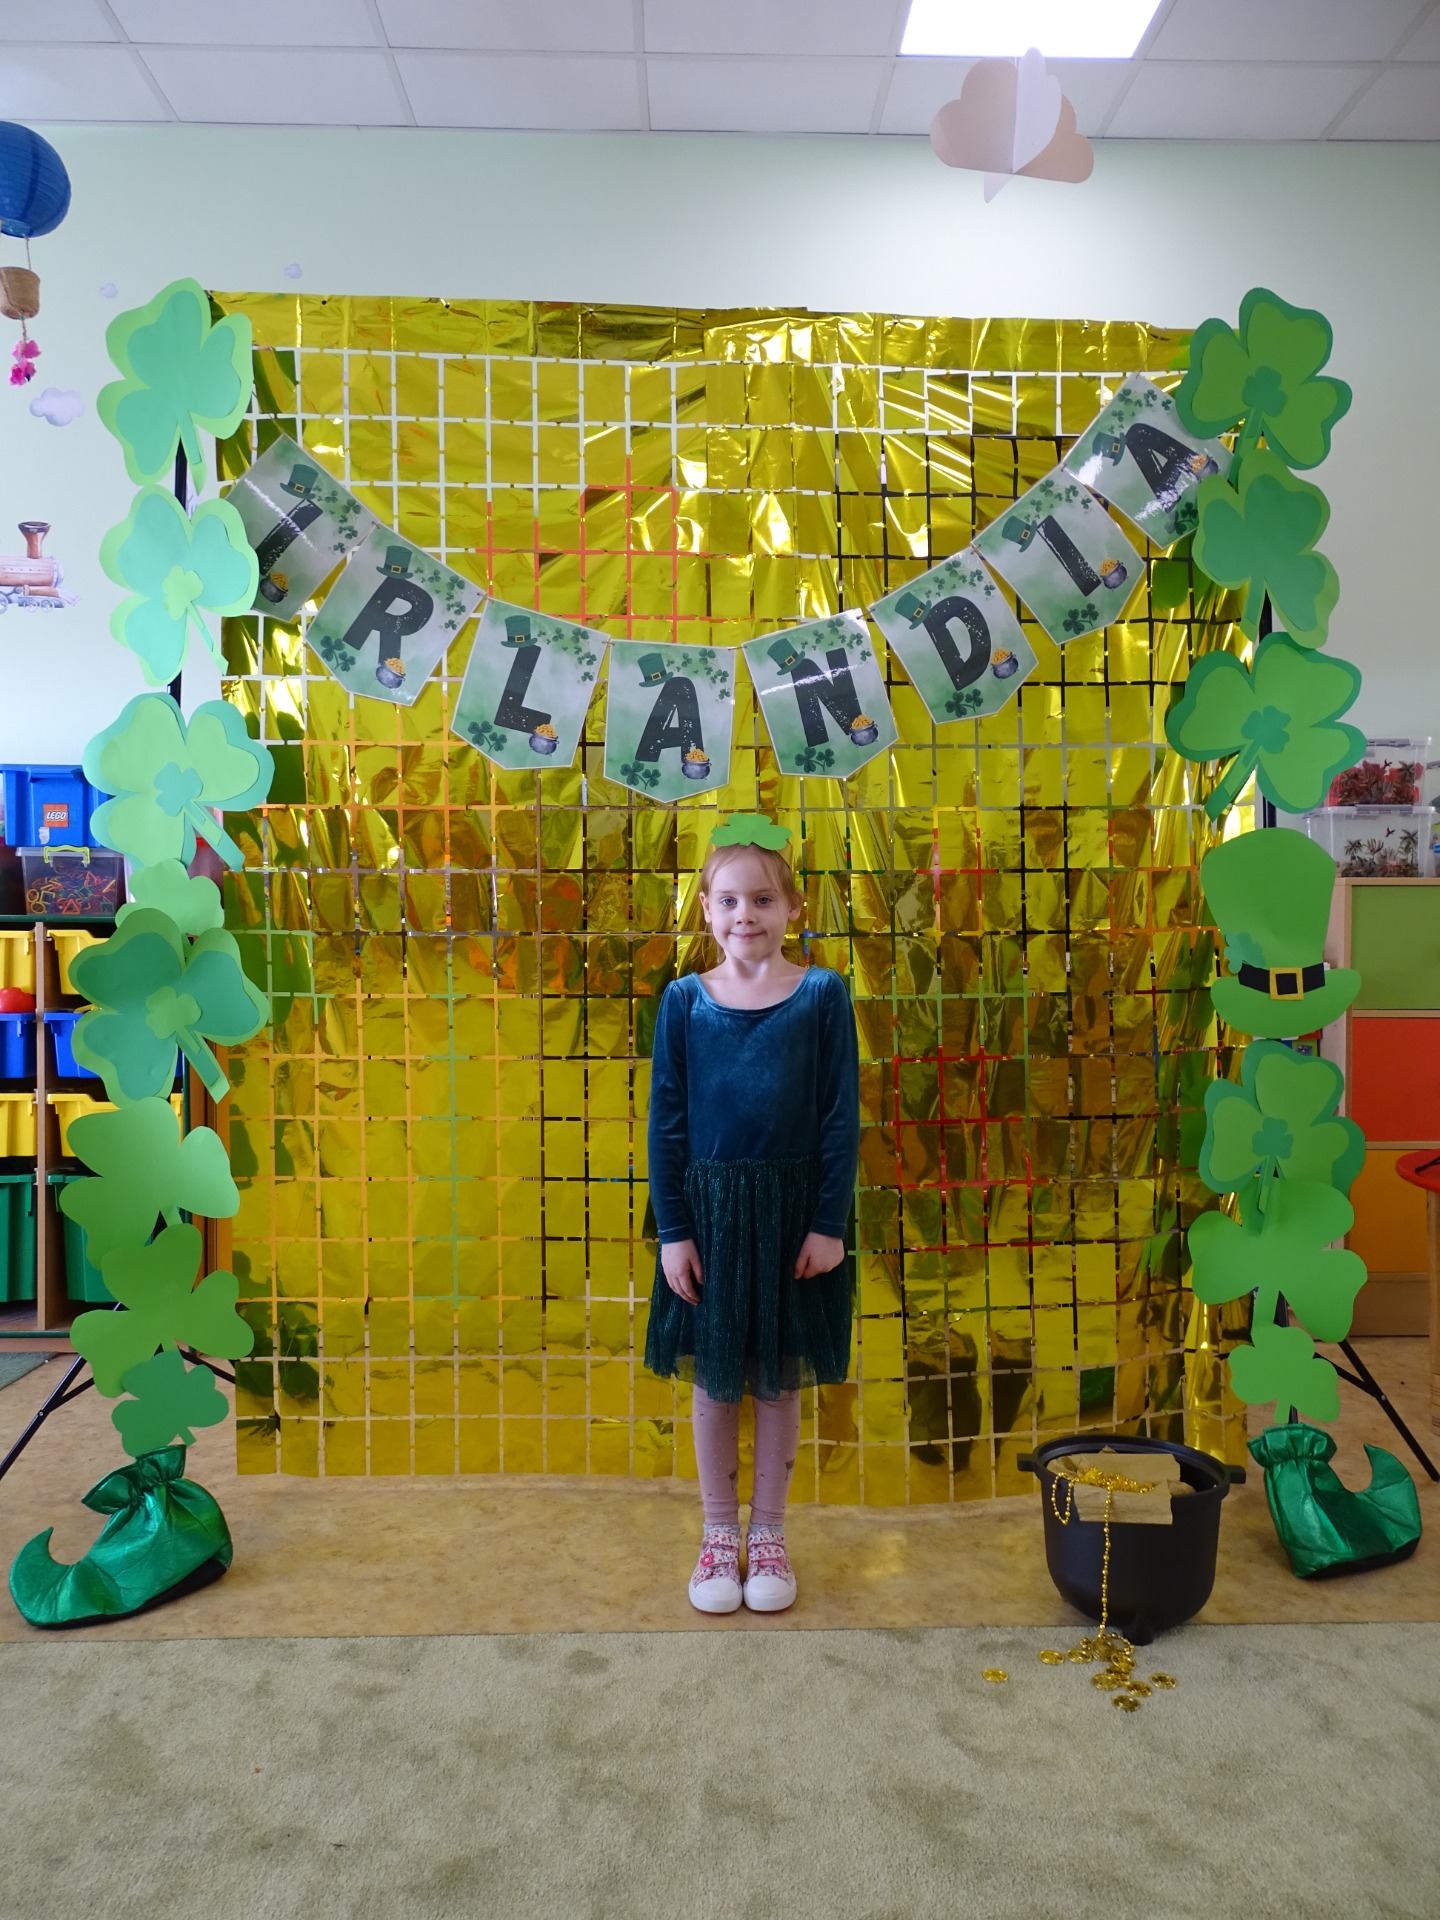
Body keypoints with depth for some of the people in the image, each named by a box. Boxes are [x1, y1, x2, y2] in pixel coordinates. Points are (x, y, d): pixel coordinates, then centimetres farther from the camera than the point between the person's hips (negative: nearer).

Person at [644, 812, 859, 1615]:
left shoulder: (822, 994, -5)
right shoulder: (685, 1000, -3)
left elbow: (841, 1118, -3)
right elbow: (667, 1121, -1)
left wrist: (830, 1224, -7)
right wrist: (673, 1232, -4)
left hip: (790, 1210, -1)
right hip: (709, 1208, 1)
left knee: (779, 1379, 13)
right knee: (714, 1379, 13)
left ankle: (769, 1534, 31)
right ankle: (720, 1534, 31)